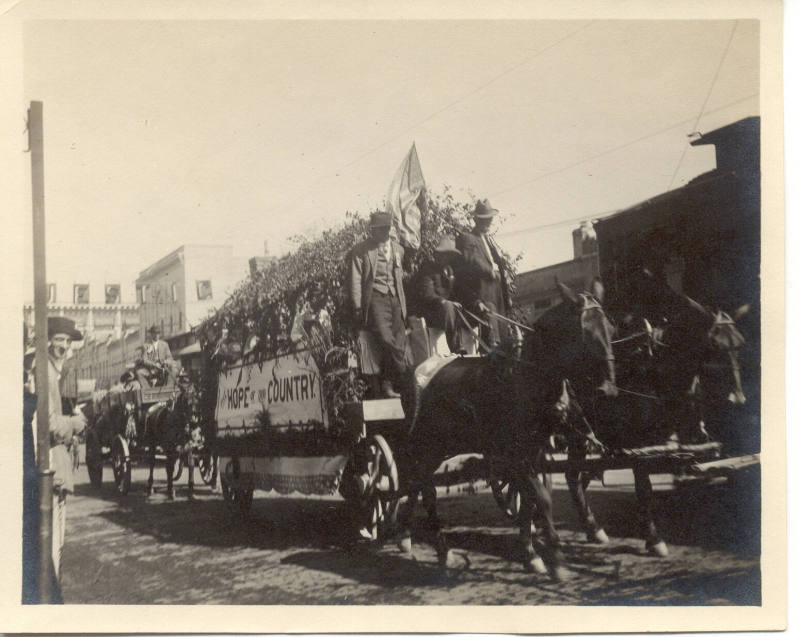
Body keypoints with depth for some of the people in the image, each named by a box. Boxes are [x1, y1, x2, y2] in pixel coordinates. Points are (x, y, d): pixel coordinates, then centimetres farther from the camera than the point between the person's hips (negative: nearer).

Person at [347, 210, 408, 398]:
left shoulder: (398, 249, 20)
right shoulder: (361, 251, 3)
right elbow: (355, 281, 0)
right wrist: (358, 308, -8)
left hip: (396, 299, 5)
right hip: (375, 298, -5)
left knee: (399, 344, -6)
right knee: (387, 341, -20)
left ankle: (388, 384, 3)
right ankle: (407, 381, -12)